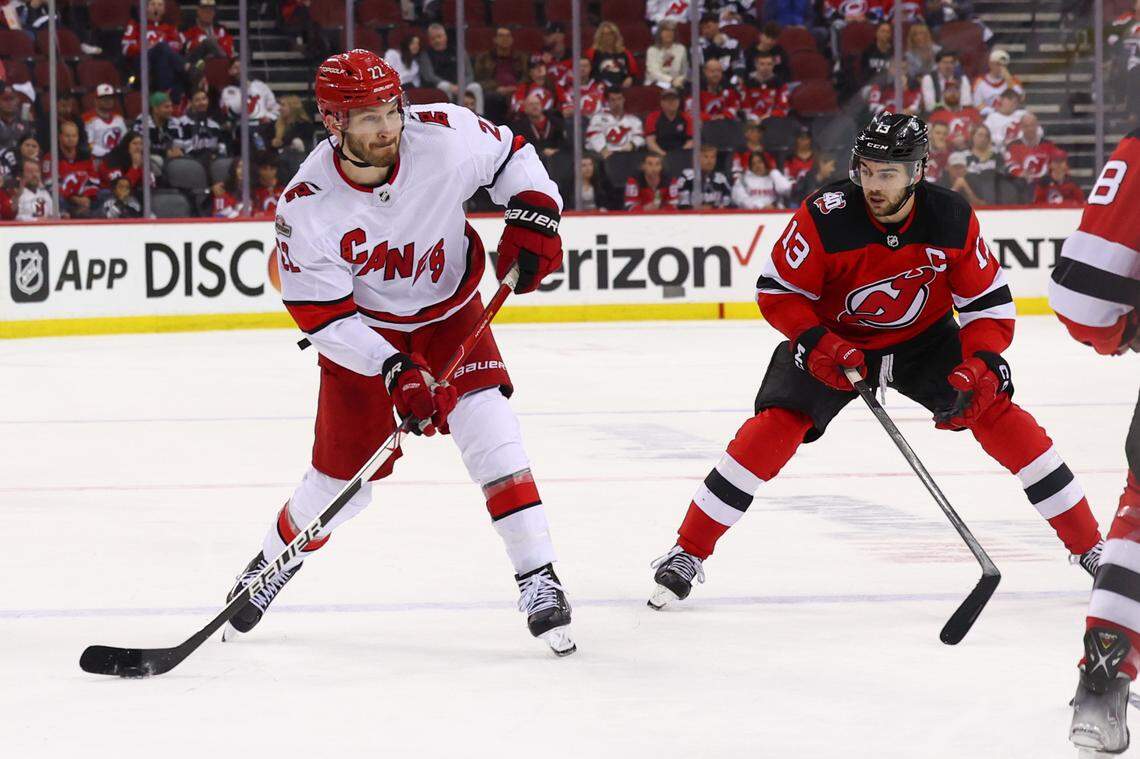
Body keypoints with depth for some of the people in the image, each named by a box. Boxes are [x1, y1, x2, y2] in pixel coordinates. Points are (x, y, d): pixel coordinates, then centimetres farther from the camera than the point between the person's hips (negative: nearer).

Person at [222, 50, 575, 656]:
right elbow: (322, 315, -22)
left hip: (448, 311, 1)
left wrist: (532, 218, -18)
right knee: (343, 476, 4)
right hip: (362, 328, -1)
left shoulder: (443, 136, -25)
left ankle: (537, 578, -16)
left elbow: (511, 156, -3)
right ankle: (272, 566, 33)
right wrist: (394, 371, -31)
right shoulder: (306, 207, -28)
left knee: (485, 420, -21)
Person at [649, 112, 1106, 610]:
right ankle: (687, 553, -8)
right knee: (776, 426, -18)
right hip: (833, 339, -1)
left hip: (925, 336, 1)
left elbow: (989, 302, -13)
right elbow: (777, 291, -16)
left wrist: (980, 365, -28)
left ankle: (1090, 546, -1)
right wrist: (816, 344, -30)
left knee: (998, 414, -12)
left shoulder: (952, 219, -22)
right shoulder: (824, 218, -28)